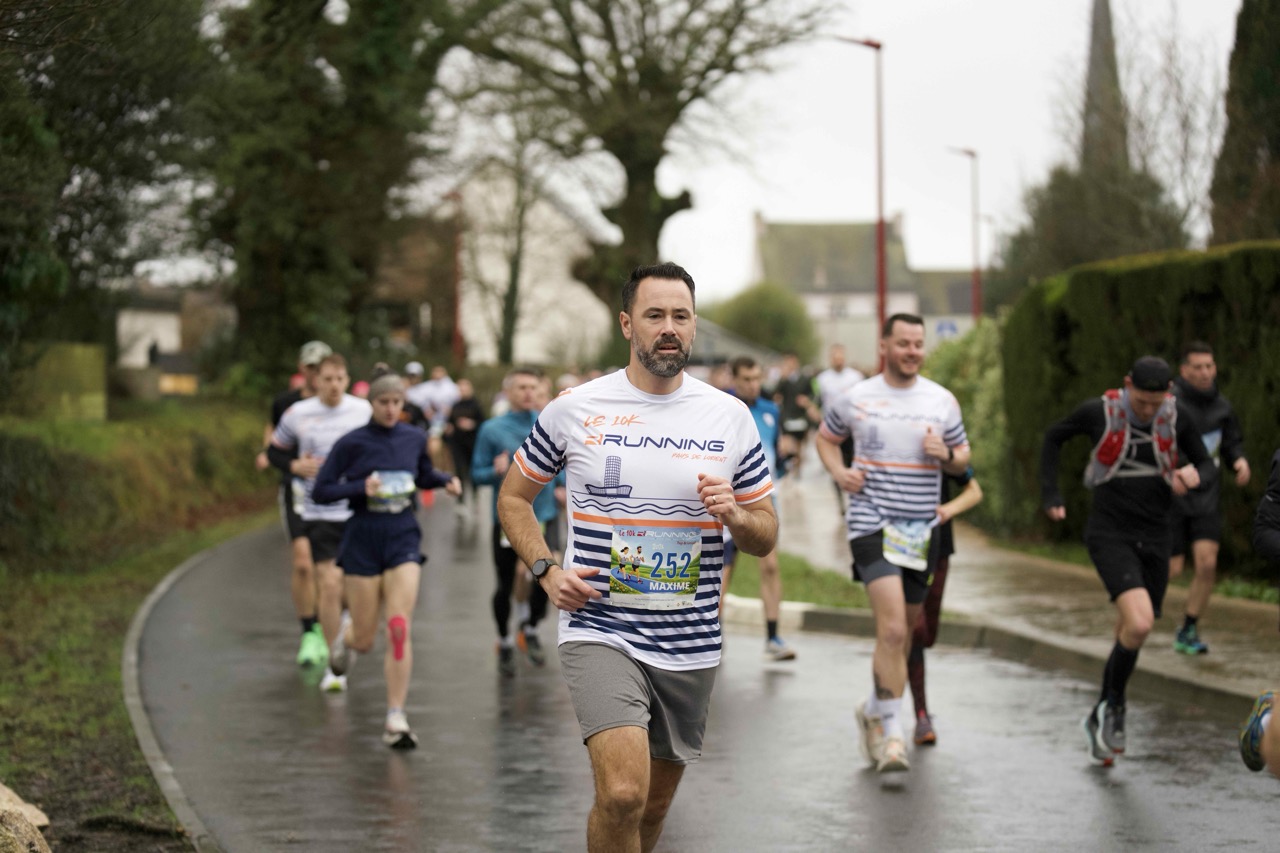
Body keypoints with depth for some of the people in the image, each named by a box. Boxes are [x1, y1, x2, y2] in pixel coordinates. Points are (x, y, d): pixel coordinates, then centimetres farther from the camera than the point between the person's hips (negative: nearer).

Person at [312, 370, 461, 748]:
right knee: (365, 639, 5)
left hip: (403, 537, 2)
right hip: (363, 539, -2)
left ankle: (396, 718, -8)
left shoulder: (414, 438, 5)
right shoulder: (351, 443, -5)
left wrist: (446, 480, 2)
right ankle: (346, 636, 44)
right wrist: (361, 488, -20)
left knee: (400, 629, -12)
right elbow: (320, 491, -5)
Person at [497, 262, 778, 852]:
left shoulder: (730, 417, 4)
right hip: (600, 632, -3)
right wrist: (546, 571, -3)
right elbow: (514, 498, 12)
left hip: (691, 646, 3)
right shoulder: (574, 409, -1)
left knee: (654, 804, 13)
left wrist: (734, 514, -12)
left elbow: (766, 537, 10)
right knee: (623, 793, -23)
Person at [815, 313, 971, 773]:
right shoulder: (856, 399, 1)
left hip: (921, 529, 4)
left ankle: (874, 711, 36)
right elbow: (825, 437, 18)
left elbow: (963, 458, 15)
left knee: (902, 632, 13)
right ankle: (893, 734, -14)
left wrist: (946, 454, -9)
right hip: (872, 523, -4)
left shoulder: (942, 400, 6)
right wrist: (839, 473, 0)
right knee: (892, 628, -19)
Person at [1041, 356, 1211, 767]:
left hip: (1153, 538, 4)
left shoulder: (1177, 417, -4)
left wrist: (1194, 475, -16)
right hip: (1109, 534, -4)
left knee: (1132, 633, 11)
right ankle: (1114, 705, 0)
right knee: (1139, 623, -23)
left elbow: (1205, 463, 9)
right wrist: (1050, 494, 4)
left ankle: (1101, 716, 32)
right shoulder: (1099, 411, -10)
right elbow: (1054, 436, 9)